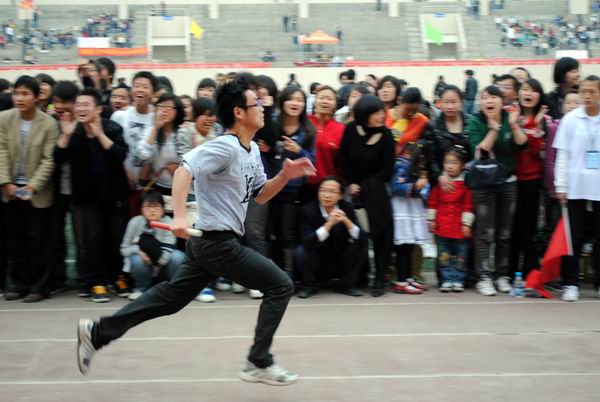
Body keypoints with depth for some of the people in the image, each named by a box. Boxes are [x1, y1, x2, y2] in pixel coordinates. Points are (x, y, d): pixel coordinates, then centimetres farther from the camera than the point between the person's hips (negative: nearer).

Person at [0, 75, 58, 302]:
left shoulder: (49, 124, -10)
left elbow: (49, 160, -10)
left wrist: (33, 186, -17)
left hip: (38, 192, -3)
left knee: (38, 241, 2)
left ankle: (38, 287, 10)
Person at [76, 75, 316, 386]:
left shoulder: (253, 150, 12)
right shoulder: (225, 147, -18)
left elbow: (260, 195, 20)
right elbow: (184, 170, -29)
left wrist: (286, 175, 4)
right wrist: (180, 216, -39)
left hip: (208, 243, 9)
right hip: (218, 242, -9)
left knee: (170, 297, 14)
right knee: (280, 285, -4)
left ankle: (97, 332, 19)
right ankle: (259, 364, 3)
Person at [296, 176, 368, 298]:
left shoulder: (347, 209, -7)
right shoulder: (309, 210, -14)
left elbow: (361, 238, -17)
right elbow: (308, 243, -28)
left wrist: (346, 221, -34)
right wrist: (329, 223, -39)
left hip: (341, 264, 2)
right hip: (317, 267, -2)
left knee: (362, 245, -17)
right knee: (302, 250, -29)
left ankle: (346, 284, 0)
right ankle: (310, 286, -1)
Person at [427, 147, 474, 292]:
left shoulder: (465, 183, -3)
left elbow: (468, 205, -3)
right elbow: (432, 202, 7)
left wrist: (466, 224, -5)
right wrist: (431, 219, 3)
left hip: (459, 227, -2)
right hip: (441, 226, 2)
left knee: (460, 255, 5)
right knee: (443, 254, 6)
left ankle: (458, 280, 14)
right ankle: (447, 280, 13)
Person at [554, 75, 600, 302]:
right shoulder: (570, 119, 0)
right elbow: (563, 155, 1)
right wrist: (561, 186, -3)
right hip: (576, 188, -1)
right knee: (575, 238, 4)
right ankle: (571, 283, 10)